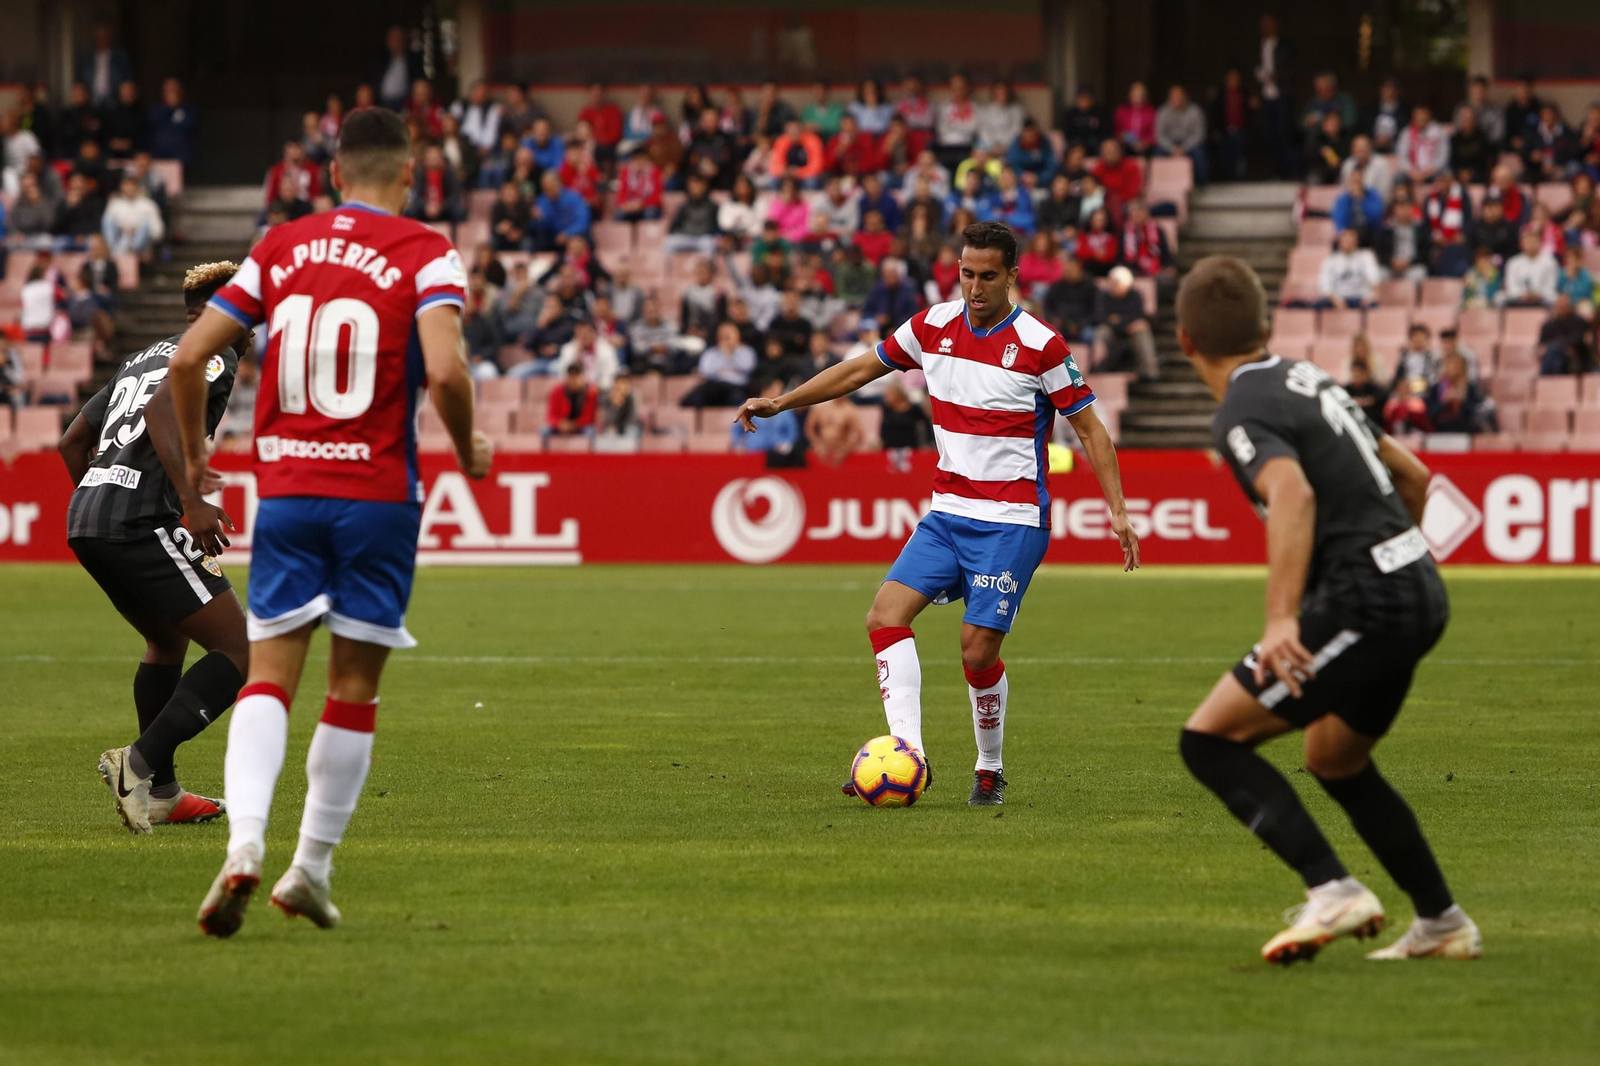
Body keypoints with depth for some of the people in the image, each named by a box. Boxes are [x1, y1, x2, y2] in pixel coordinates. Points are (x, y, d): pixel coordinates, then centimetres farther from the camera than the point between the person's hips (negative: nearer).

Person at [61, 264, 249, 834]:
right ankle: (141, 760, -19)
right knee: (239, 650, -6)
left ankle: (162, 793, 31)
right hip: (141, 522, -10)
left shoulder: (142, 359, 27)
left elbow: (73, 442, 32)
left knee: (169, 640, 30)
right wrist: (192, 501, -27)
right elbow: (161, 410, -20)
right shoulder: (216, 357, 0)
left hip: (85, 517, 10)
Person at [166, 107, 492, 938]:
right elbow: (444, 371, -19)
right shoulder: (425, 255, -4)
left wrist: (193, 454, 20)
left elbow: (188, 357, 5)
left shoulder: (280, 248, 7)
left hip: (285, 488, 2)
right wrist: (469, 451, 0)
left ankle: (244, 842, -22)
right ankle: (312, 866, 12)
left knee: (269, 676, 0)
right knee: (353, 689, 10)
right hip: (378, 493, -2)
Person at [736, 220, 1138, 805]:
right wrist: (782, 401, 13)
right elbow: (863, 368, 16)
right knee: (886, 615, -12)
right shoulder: (934, 326, 4)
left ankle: (990, 771, 11)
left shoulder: (1039, 345, -10)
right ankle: (907, 753, -18)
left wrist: (1117, 511, -11)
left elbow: (1089, 428, -5)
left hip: (1012, 520, -5)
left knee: (978, 648, -10)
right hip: (947, 513, 6)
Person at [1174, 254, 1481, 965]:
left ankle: (1333, 892, -18)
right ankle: (1443, 924, 32)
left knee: (1210, 739, -8)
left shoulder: (1242, 413, -10)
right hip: (1420, 590, 9)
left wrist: (1281, 619, -37)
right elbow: (1413, 476, 26)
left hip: (1365, 601, -9)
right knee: (1334, 761, 28)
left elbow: (1293, 493, -30)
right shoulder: (1307, 379, 17)